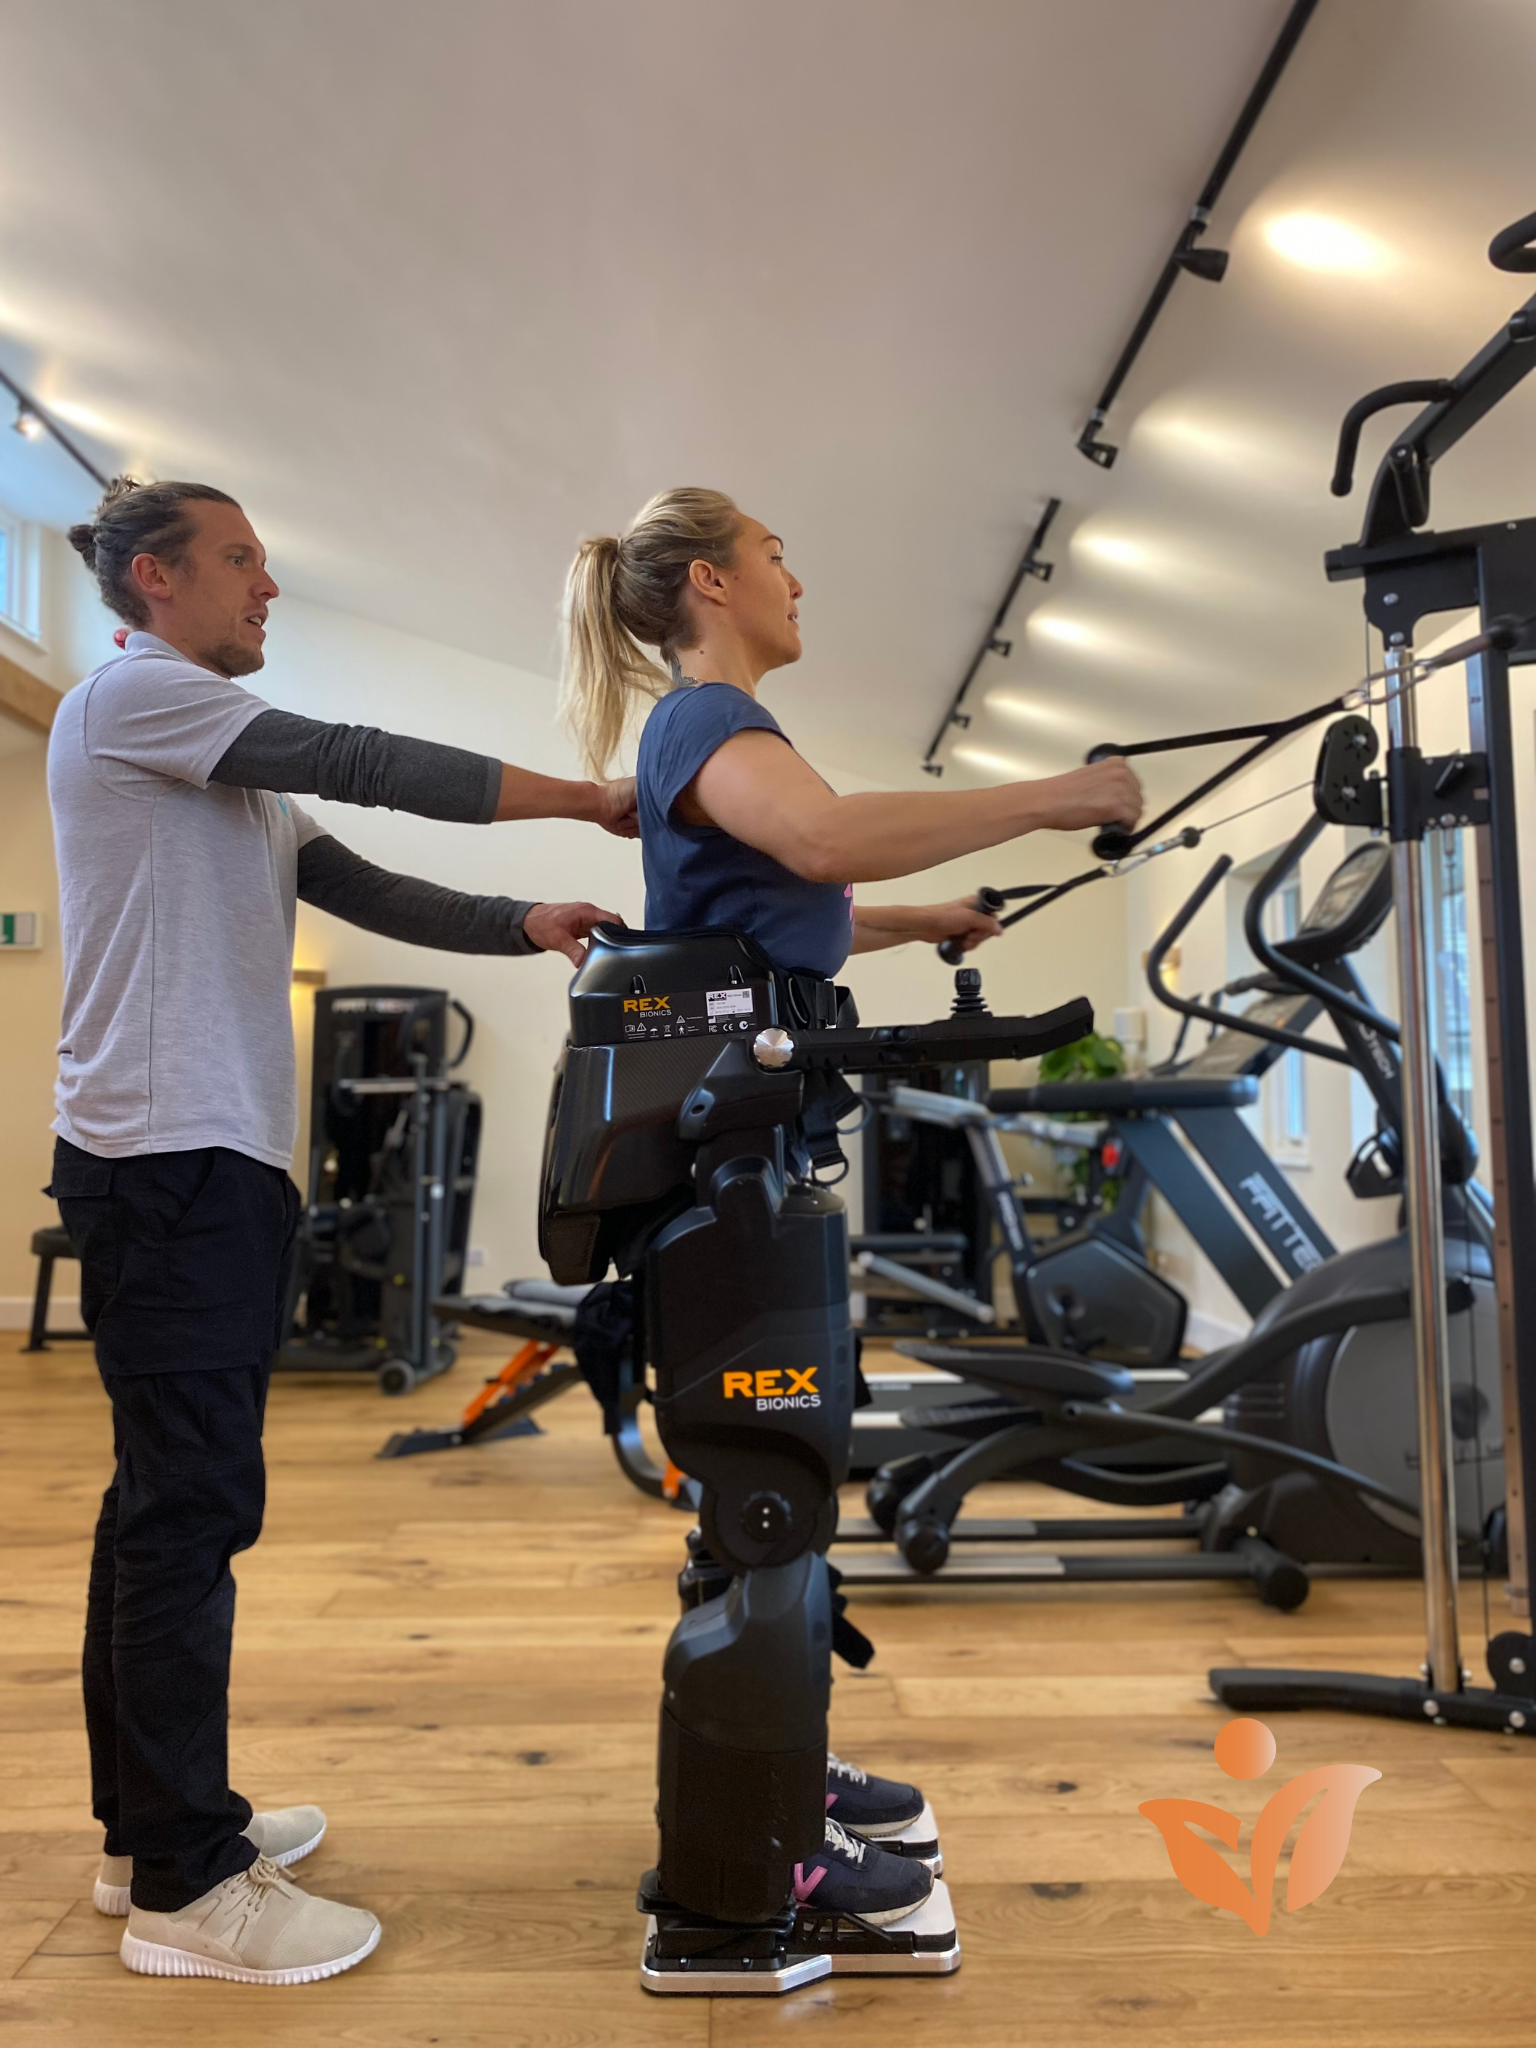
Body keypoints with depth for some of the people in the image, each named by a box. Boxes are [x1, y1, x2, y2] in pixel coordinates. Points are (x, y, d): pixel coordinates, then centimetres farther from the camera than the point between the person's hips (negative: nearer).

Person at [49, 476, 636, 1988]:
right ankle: (184, 1887, 5)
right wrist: (591, 800, -10)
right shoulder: (126, 696, -4)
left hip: (220, 1162, 10)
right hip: (164, 1163, -10)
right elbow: (359, 764, -13)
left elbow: (375, 893, 15)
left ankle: (152, 1827, 26)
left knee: (168, 1500, 14)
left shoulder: (233, 776, 23)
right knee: (191, 1505, -6)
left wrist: (528, 926, 2)